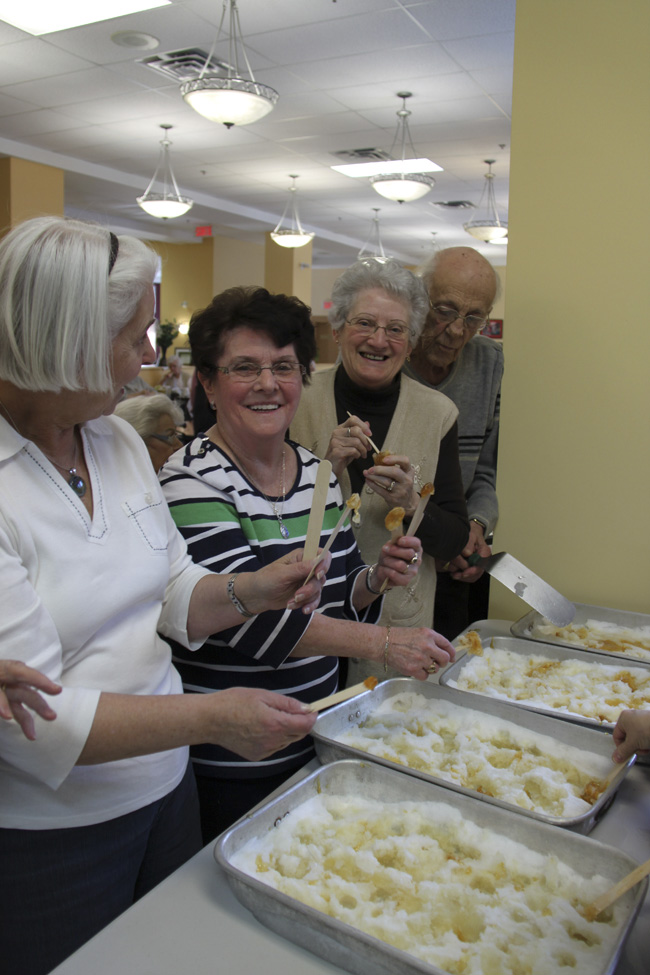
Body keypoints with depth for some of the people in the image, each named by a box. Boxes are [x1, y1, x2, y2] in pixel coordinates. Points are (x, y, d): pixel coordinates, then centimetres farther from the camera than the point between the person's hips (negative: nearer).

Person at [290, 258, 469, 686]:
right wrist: (322, 467, -20)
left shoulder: (437, 413, -3)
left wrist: (411, 505, -20)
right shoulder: (299, 399, -5)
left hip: (398, 619, 1)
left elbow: (456, 540, -1)